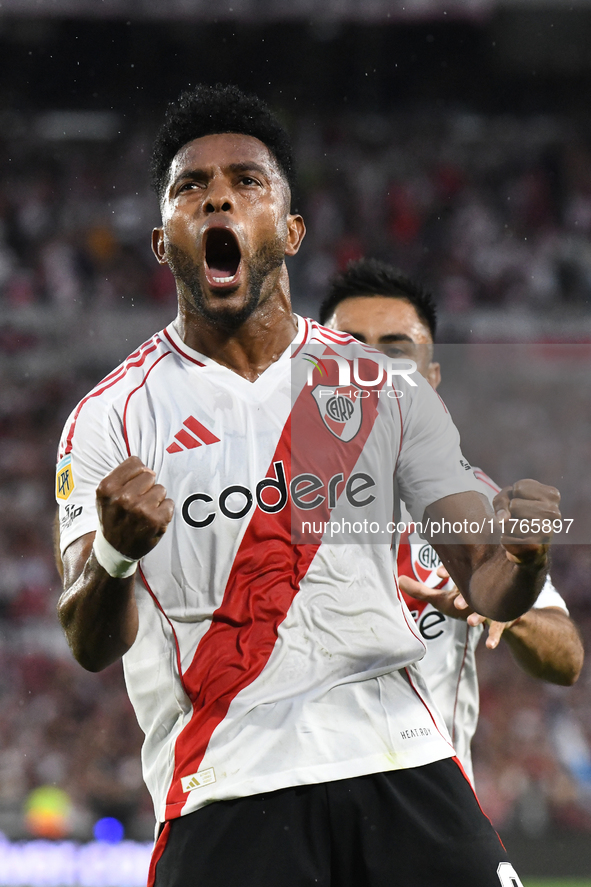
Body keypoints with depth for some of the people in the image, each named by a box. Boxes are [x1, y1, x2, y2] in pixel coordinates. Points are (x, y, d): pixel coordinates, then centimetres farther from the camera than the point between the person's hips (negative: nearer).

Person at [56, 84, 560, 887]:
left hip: (401, 761, 2)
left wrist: (521, 556, -14)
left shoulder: (387, 391, 13)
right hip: (228, 785, -2)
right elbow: (92, 647, -5)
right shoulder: (111, 419, 4)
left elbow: (487, 588, 10)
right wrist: (116, 554, -28)